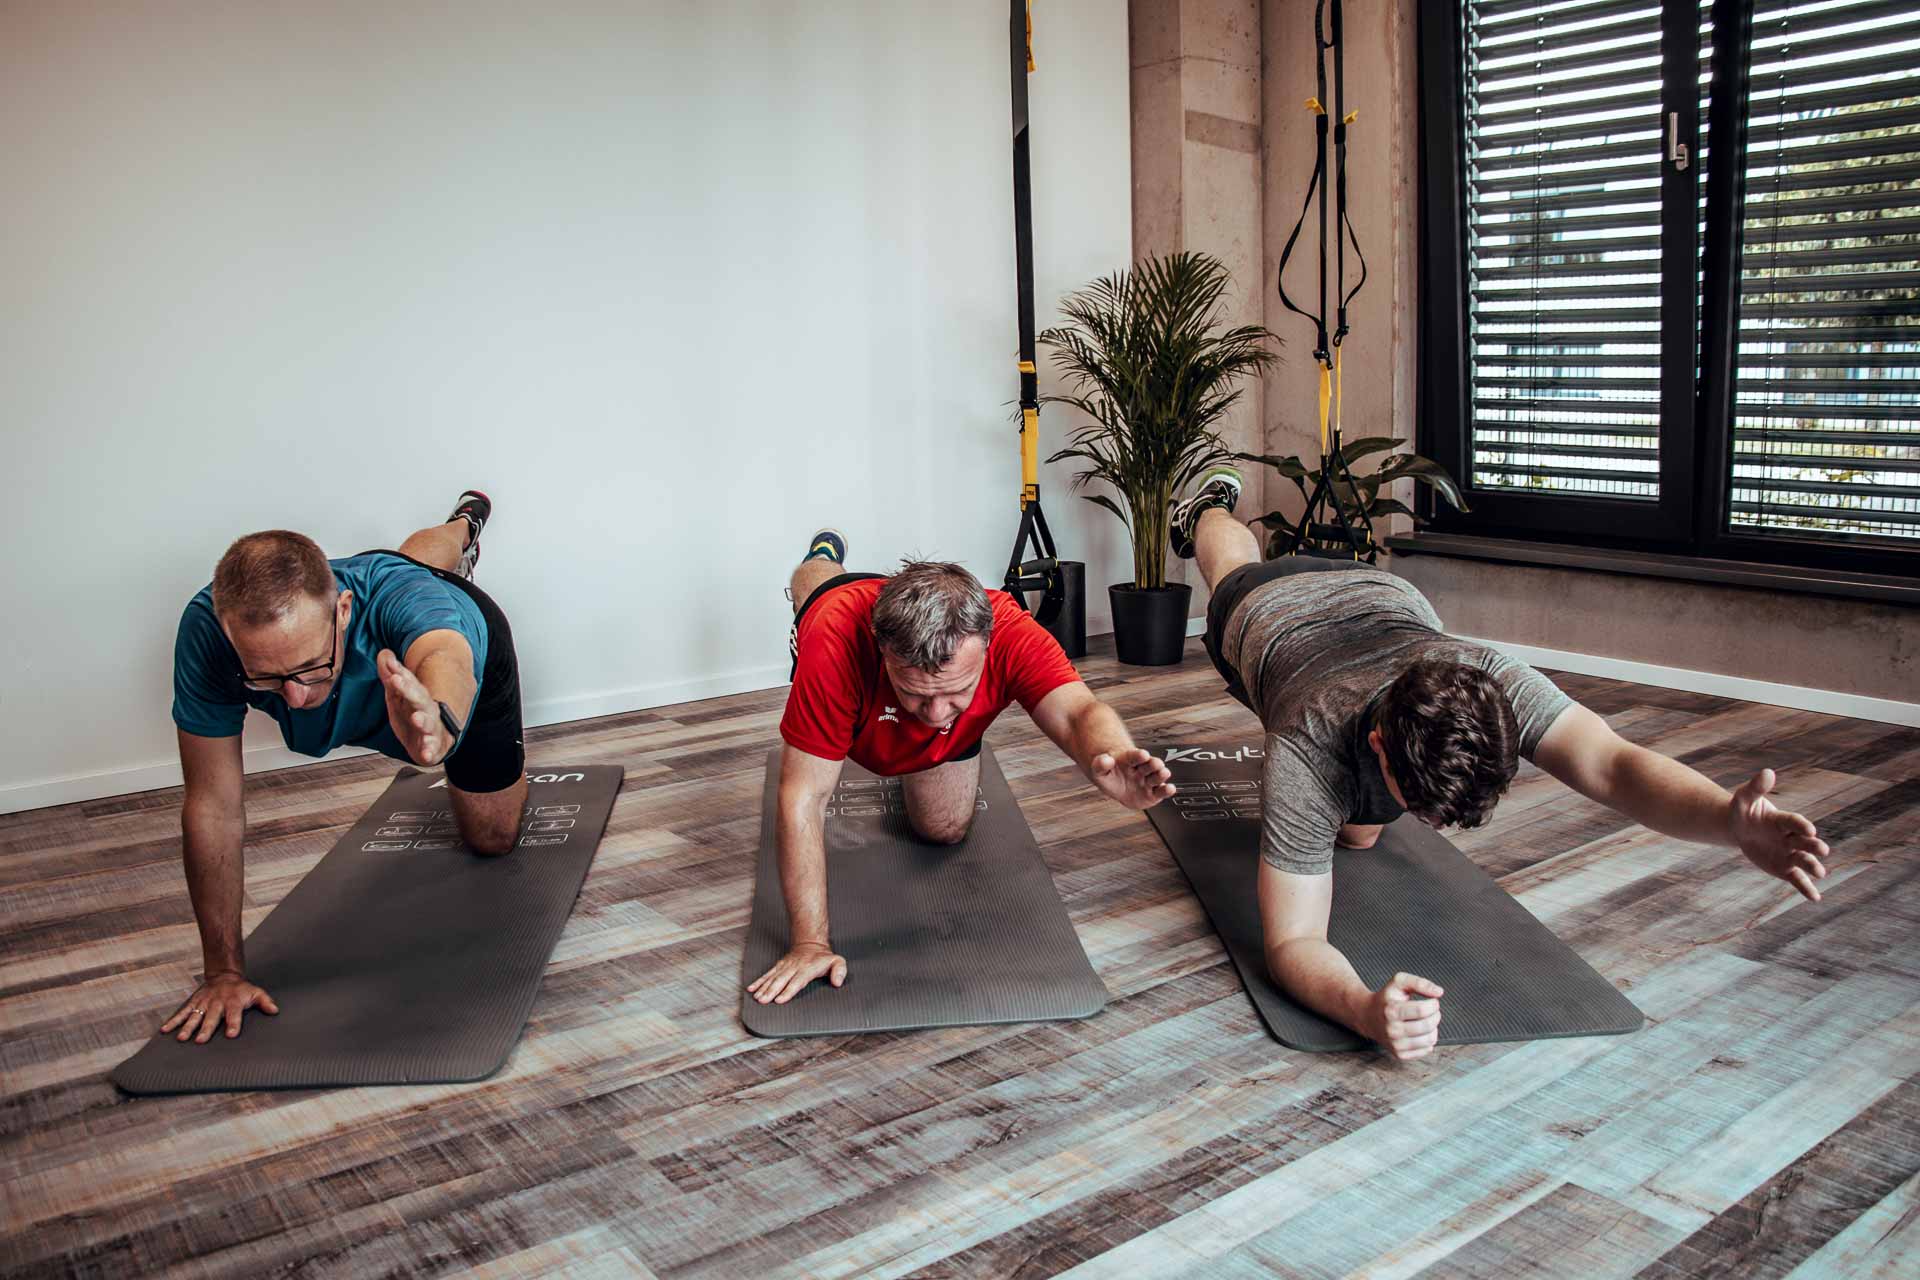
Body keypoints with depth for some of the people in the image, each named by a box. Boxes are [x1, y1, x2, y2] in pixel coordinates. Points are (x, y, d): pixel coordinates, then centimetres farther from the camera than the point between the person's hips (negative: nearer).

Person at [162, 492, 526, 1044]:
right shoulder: (206, 631, -44)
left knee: (492, 839, 13)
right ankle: (464, 525, 70)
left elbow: (446, 656, -77)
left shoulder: (397, 600, -53)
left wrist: (438, 725, -102)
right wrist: (223, 970, -36)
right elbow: (213, 807, -39)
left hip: (463, 645, -3)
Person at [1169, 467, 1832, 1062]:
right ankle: (1210, 509, 69)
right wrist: (1366, 1011, -76)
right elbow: (1291, 942, -54)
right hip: (1266, 614, -2)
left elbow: (1613, 765, -64)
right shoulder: (1309, 757, -53)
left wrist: (1730, 818, -86)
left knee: (1359, 833, 21)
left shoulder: (1494, 680, -48)